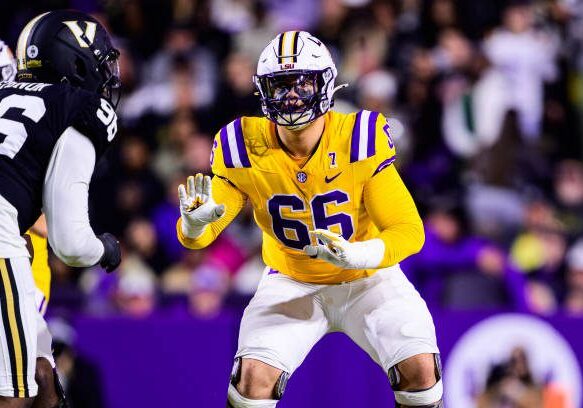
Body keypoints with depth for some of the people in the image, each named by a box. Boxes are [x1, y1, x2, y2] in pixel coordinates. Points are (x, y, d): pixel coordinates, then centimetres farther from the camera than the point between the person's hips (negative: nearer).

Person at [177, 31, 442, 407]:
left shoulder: (360, 139, -22)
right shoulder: (245, 148, -16)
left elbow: (409, 230, -21)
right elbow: (195, 237, -11)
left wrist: (355, 256, -40)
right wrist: (195, 221, -35)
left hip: (367, 279, -1)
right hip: (292, 284, 1)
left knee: (420, 370, -22)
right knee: (254, 377, -22)